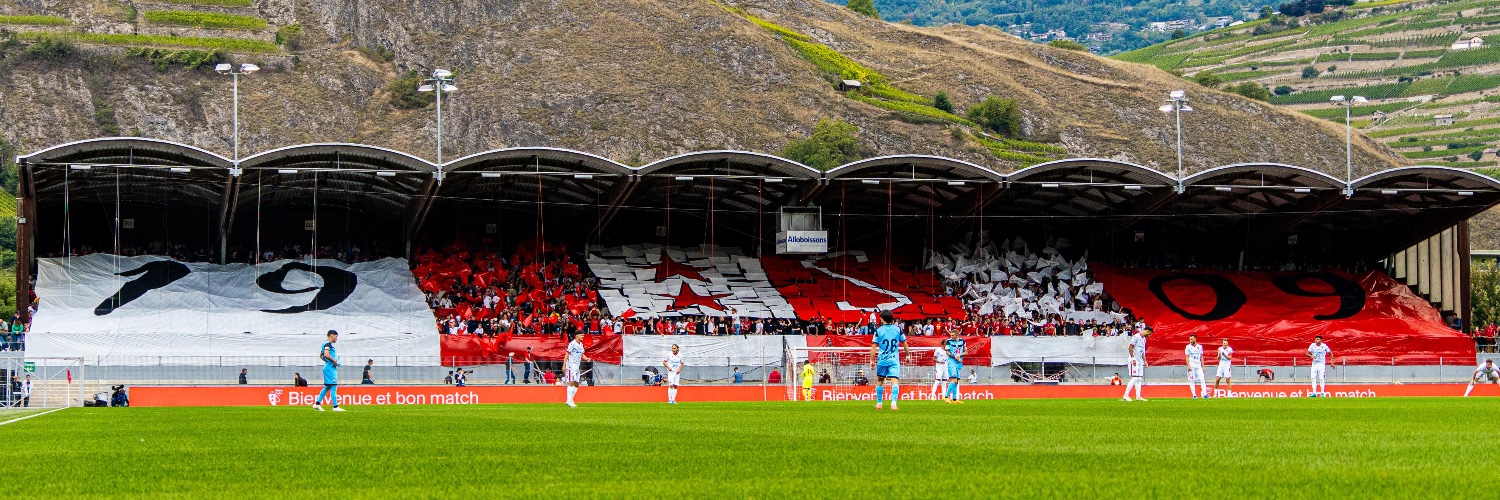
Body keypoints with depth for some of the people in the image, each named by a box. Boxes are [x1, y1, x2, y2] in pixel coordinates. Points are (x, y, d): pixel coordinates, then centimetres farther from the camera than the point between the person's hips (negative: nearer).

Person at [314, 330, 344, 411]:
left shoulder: (327, 344, 19)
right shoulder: (328, 344, -12)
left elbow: (321, 356, 29)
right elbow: (326, 355, -26)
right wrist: (335, 361, -16)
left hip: (331, 368, 10)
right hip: (330, 368, -10)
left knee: (327, 387, 15)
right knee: (333, 387, -8)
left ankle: (317, 403, 18)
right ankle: (335, 407, -8)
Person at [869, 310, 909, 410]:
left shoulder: (878, 331, -2)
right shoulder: (898, 329, 3)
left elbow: (874, 347, -4)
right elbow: (905, 344, 9)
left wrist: (871, 360, 0)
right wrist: (908, 355, 22)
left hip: (882, 360, 0)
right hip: (894, 360, 0)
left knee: (879, 381, 17)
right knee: (895, 381, -8)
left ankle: (879, 403, 25)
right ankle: (893, 403, -24)